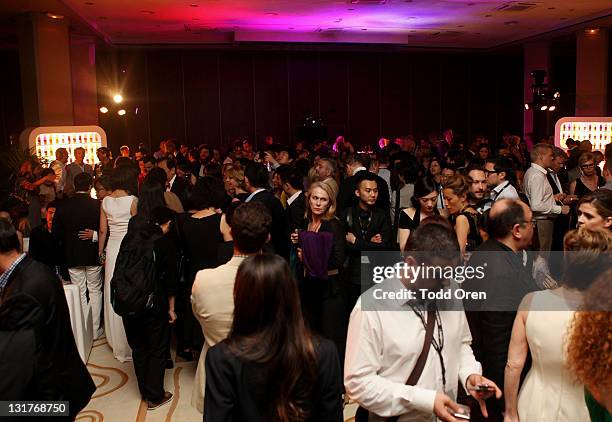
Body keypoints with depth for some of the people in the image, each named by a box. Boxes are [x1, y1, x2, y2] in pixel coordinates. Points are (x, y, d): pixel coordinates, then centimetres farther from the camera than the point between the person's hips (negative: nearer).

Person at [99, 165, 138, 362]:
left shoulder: (105, 201, 2)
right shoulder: (132, 201, -12)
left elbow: (103, 230, 6)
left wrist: (101, 252, 17)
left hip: (112, 248, 5)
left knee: (113, 294, 15)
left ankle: (116, 341, 30)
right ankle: (129, 344, 12)